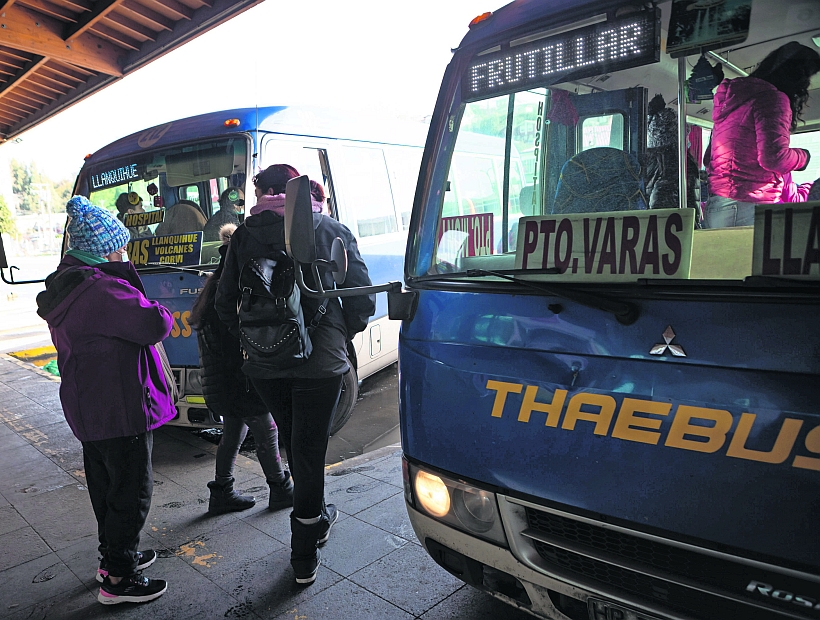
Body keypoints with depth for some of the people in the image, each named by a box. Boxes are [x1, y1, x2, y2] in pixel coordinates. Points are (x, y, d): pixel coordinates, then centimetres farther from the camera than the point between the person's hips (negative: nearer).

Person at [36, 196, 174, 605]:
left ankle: (113, 555, 39)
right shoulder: (103, 288, -24)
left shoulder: (64, 287, 8)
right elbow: (153, 325, -29)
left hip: (87, 408, 10)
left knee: (105, 486, 22)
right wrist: (164, 314, -7)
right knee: (131, 491, 4)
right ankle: (118, 580, 16)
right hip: (121, 409, -10)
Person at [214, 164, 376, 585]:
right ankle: (304, 557, 20)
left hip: (263, 365, 3)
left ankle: (316, 519, 42)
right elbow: (363, 299, -2)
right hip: (319, 361, -2)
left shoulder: (244, 236, 4)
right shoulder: (333, 231, 0)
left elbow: (225, 304, 6)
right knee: (308, 450, 8)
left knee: (296, 445, 21)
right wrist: (341, 336, 14)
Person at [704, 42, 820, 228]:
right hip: (751, 208, -9)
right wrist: (804, 156, 4)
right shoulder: (773, 97, -5)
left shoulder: (729, 99, 21)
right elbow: (773, 157, -17)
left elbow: (709, 159, 23)